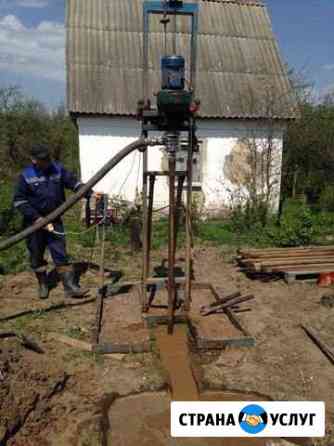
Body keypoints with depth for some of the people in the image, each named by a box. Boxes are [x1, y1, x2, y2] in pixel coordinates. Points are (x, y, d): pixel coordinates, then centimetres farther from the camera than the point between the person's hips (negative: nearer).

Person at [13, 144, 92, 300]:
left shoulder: (58, 169, -2)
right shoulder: (26, 176, -10)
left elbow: (74, 182, -4)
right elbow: (19, 201, -9)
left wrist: (90, 193, -22)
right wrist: (37, 218, -18)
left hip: (55, 220, 1)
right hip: (34, 222, -1)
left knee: (61, 254, 0)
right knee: (36, 256, 11)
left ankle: (69, 286, 4)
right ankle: (43, 284, 31)